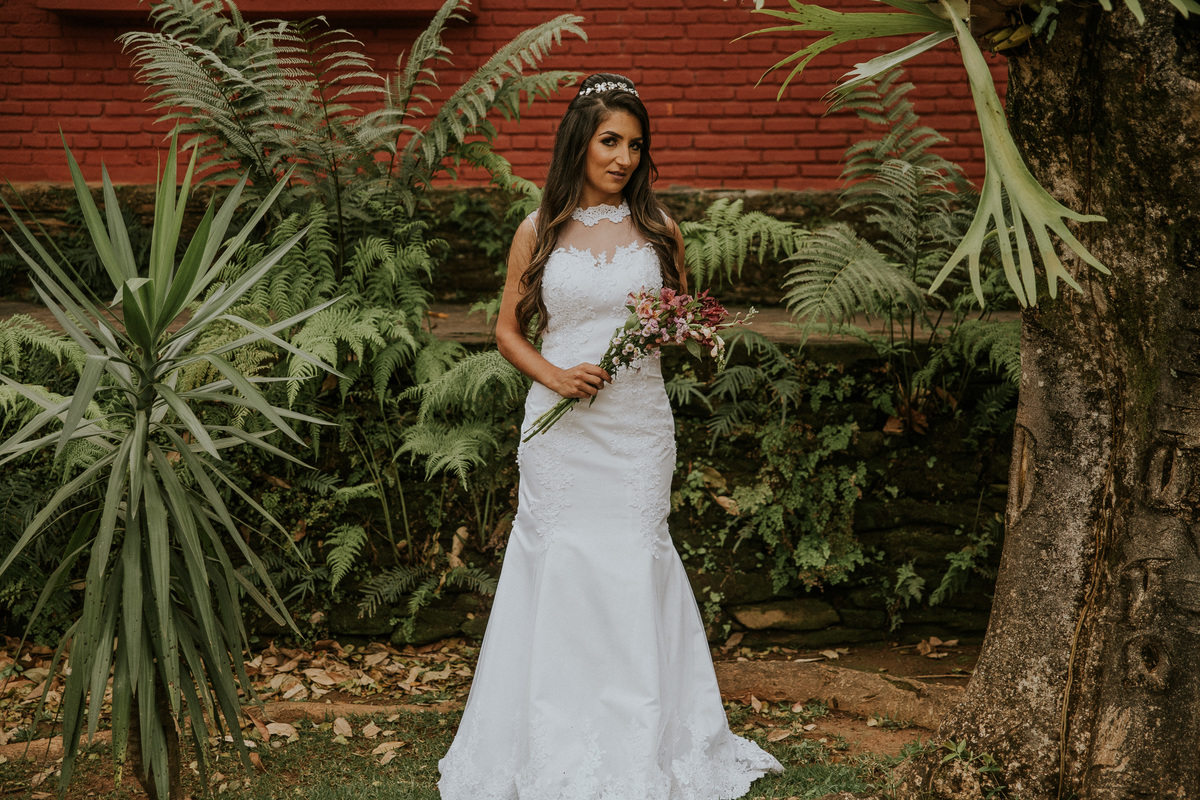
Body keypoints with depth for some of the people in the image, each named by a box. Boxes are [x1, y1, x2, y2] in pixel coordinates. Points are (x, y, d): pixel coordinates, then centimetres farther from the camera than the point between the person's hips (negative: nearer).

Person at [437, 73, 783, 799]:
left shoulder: (659, 229, 7)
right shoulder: (538, 232, 3)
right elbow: (509, 329, 8)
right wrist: (553, 374, -9)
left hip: (638, 426, 1)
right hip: (560, 426, 0)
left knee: (634, 569, 1)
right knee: (558, 570, 2)